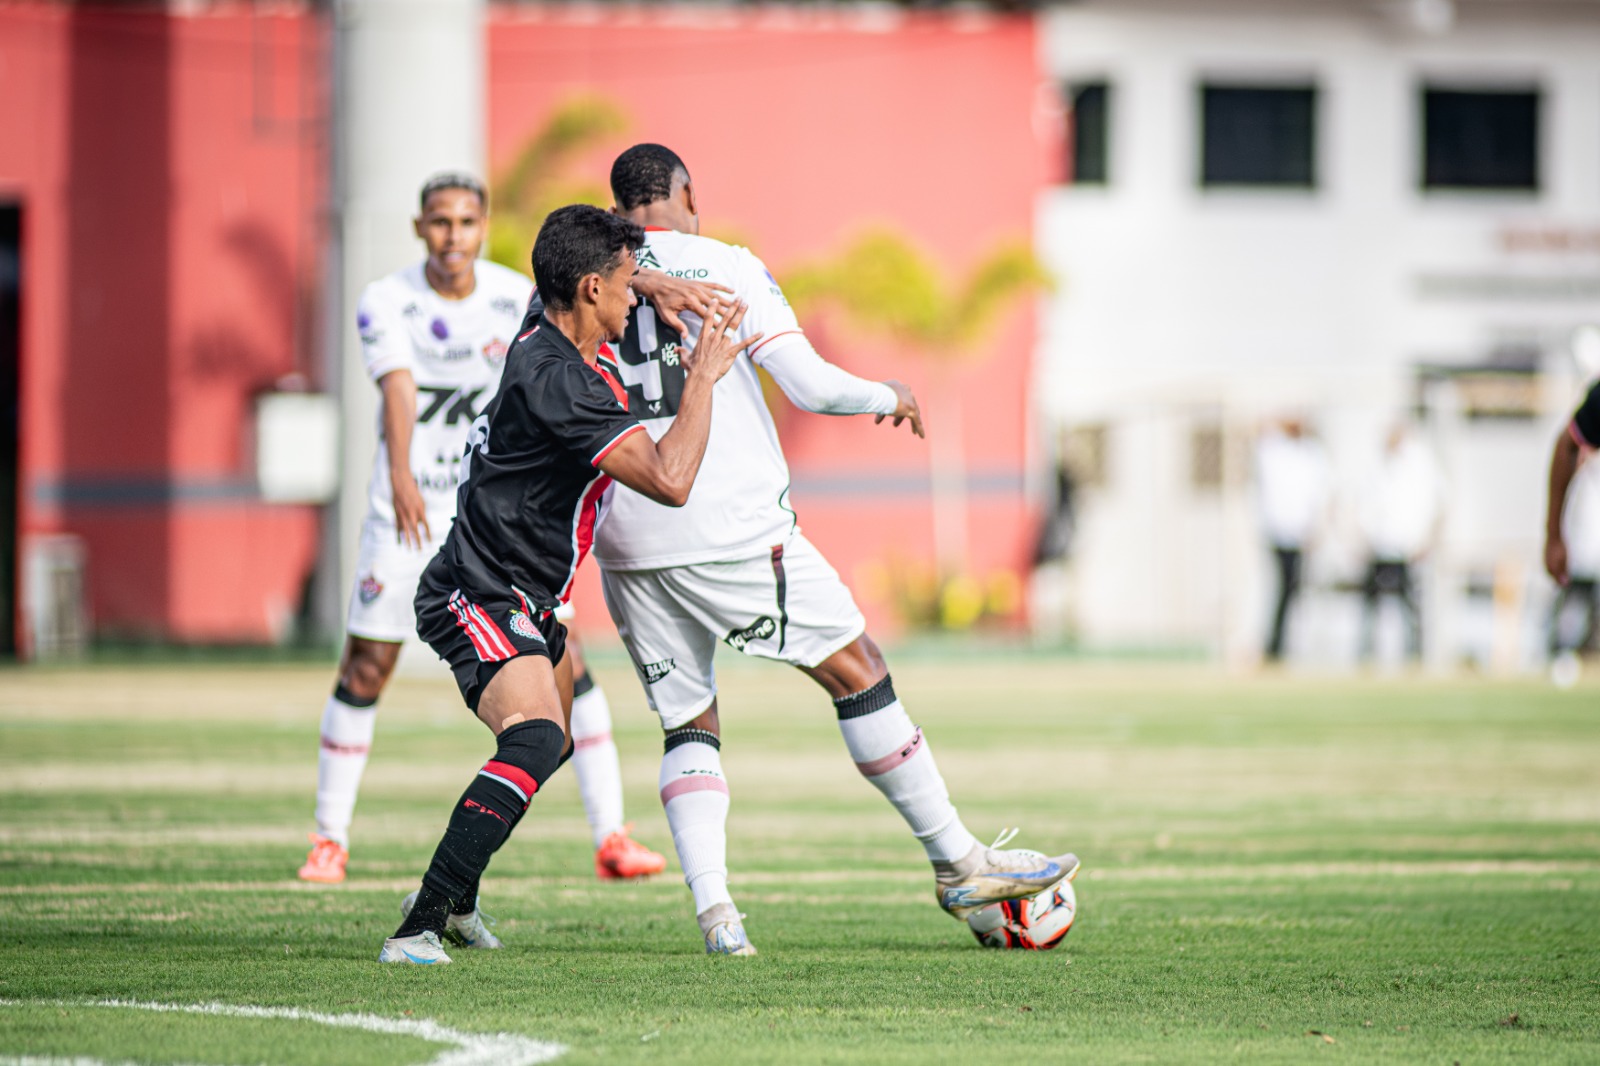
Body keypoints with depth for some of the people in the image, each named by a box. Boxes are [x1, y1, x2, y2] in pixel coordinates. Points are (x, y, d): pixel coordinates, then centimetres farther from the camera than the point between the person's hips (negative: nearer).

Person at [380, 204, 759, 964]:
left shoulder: (546, 348, 8)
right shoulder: (558, 381, -25)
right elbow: (669, 480, -31)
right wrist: (702, 378, -19)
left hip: (522, 601, 11)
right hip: (480, 600, -11)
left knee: (557, 736, 31)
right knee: (535, 738, -32)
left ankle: (452, 898, 47)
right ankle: (418, 929, -38)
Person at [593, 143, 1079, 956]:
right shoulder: (725, 268, -1)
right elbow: (809, 386, -6)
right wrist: (890, 397, 12)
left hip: (625, 545, 4)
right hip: (731, 528, -4)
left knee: (688, 727, 13)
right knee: (858, 674, 7)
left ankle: (711, 906, -5)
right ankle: (957, 864, 10)